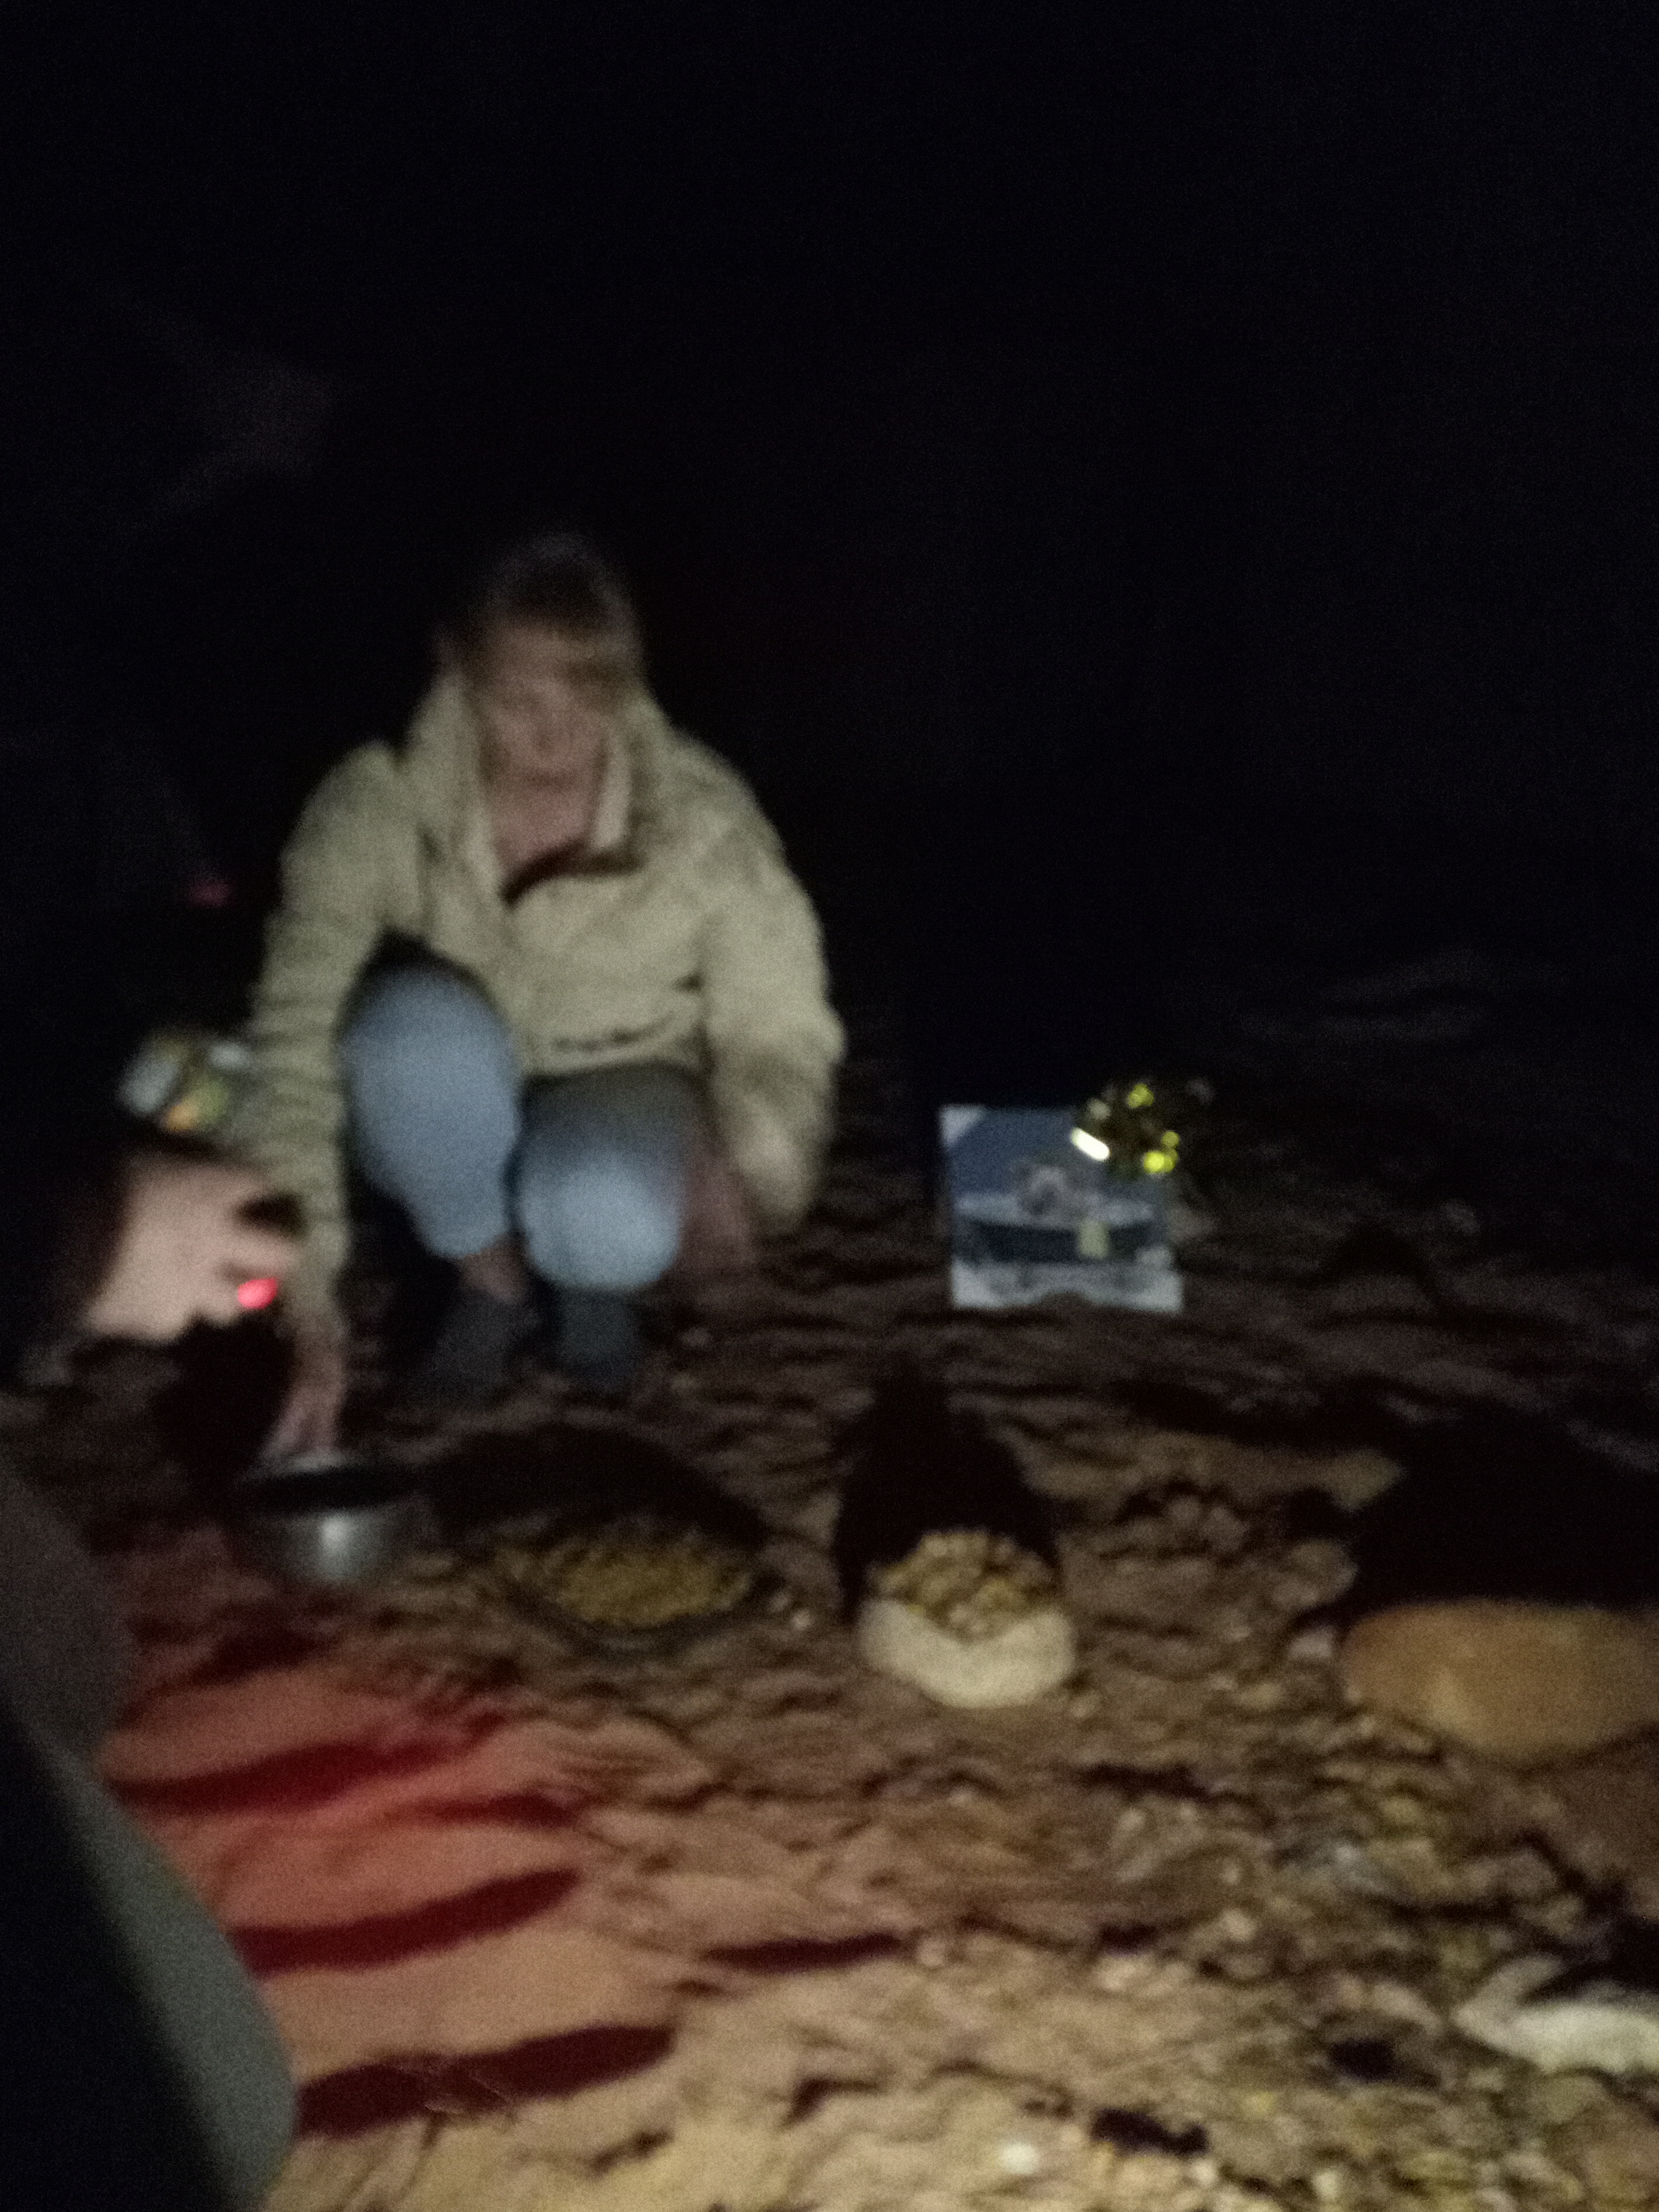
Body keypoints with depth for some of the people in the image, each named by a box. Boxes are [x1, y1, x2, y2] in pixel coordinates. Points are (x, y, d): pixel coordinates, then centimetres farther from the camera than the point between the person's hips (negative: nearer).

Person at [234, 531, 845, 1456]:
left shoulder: (704, 817, -23)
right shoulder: (377, 806, -25)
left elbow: (780, 1031, -13)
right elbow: (296, 1039, -30)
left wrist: (744, 1163, -36)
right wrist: (306, 1301, -39)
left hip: (619, 1090, -1)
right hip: (452, 1123, 1)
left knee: (608, 1227, -35)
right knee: (422, 1024, -35)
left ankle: (592, 1273, 5)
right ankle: (489, 1277, -5)